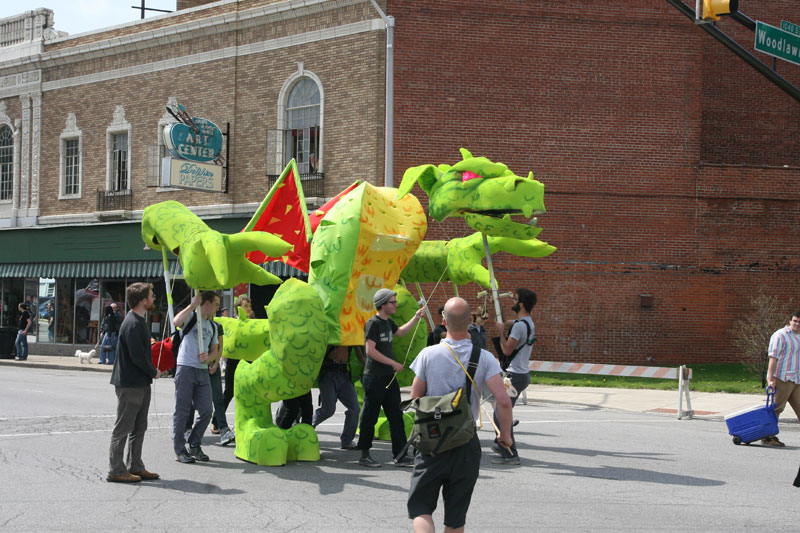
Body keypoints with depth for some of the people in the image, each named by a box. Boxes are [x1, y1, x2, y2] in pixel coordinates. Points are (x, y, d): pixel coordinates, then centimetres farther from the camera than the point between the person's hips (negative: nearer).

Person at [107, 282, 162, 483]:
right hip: (130, 385, -10)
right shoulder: (133, 324, -19)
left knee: (139, 428, 15)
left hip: (141, 384, 10)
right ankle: (116, 470, 2)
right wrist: (154, 372, -8)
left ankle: (135, 467, 22)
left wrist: (151, 372, 11)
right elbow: (137, 356, -22)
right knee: (123, 428, -3)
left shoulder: (138, 321, 14)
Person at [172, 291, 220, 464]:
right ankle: (180, 450, 5)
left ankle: (194, 446, 19)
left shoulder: (212, 326, 20)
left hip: (203, 371, 7)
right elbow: (176, 322, -24)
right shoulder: (191, 317, -2)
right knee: (183, 411, -1)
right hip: (186, 369, -7)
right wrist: (193, 305, -19)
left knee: (206, 411, 4)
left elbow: (215, 351, 20)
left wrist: (209, 357, -3)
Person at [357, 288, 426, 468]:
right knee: (370, 417, 0)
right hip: (374, 378, -9)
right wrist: (393, 363, -16)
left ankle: (400, 455, 10)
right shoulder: (373, 323, -14)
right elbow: (371, 350, -20)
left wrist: (416, 318, 27)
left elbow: (400, 332, 35)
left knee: (396, 416, 7)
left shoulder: (388, 322, 13)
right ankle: (364, 456, 8)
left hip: (389, 378, 9)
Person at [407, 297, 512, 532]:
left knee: (420, 507, 6)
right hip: (467, 445, 1)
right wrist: (505, 434, 0)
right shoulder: (484, 358, -7)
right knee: (456, 514, 13)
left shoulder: (429, 355, -7)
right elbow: (503, 401, -14)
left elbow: (415, 398, -1)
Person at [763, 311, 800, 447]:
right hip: (782, 379, -8)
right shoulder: (780, 336, -9)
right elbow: (773, 358, -15)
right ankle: (767, 437, -1)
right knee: (776, 408, -6)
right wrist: (770, 378, -22)